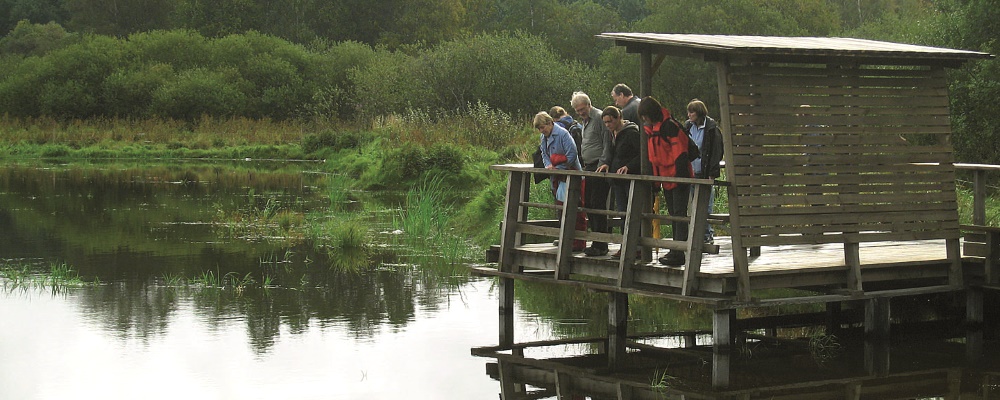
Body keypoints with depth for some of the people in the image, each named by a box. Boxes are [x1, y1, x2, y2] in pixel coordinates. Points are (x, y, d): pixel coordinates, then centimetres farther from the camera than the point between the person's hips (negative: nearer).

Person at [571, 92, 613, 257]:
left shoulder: (599, 118, -10)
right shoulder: (585, 121, 19)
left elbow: (607, 144, -16)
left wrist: (602, 165, -20)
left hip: (599, 169, -10)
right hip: (588, 168, 10)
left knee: (598, 205, -10)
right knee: (588, 204, 10)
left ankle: (600, 245, -8)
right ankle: (597, 242, 16)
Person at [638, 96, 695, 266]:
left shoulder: (669, 126, -15)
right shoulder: (650, 129, 13)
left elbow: (680, 152, -18)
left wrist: (681, 175, -22)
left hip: (678, 177, -9)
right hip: (666, 179, 9)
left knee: (679, 214, -9)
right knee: (674, 215, 13)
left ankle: (679, 254, -11)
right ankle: (676, 251, 18)